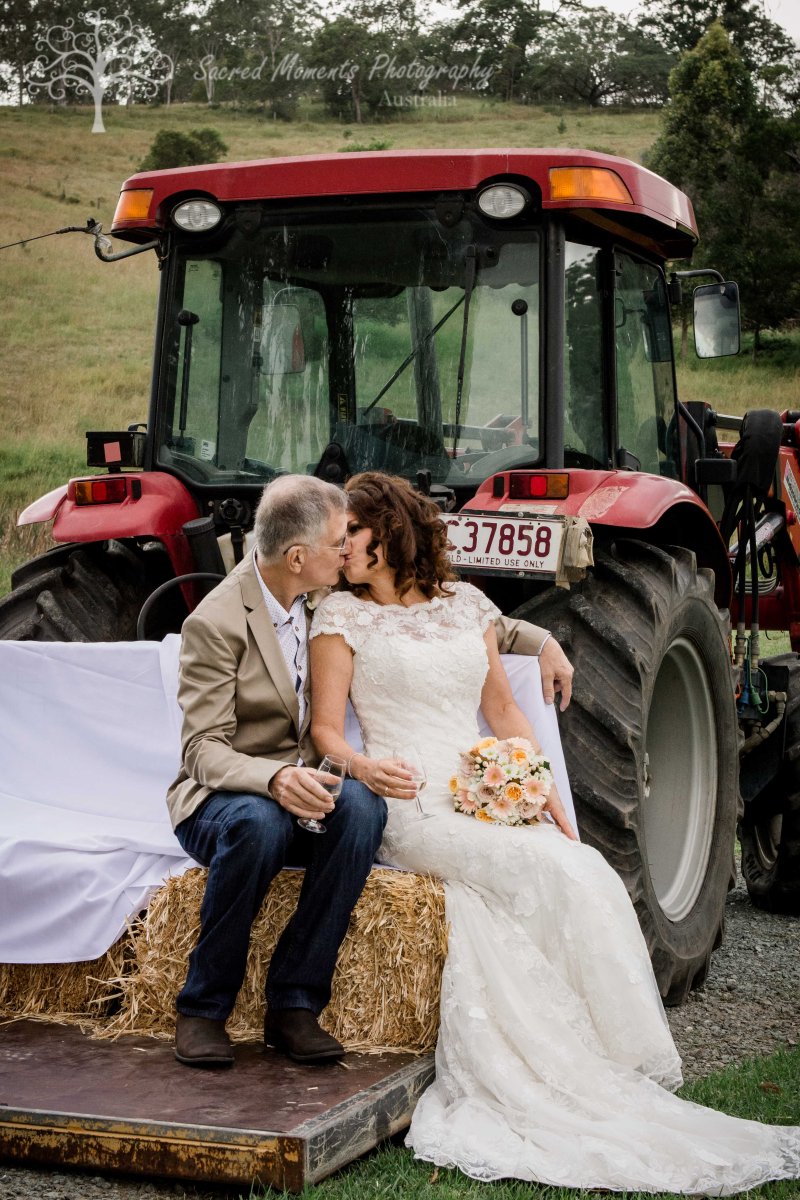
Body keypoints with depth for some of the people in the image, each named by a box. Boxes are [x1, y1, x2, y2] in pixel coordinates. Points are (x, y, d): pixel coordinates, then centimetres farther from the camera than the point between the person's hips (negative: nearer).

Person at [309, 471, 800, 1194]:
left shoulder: (466, 605, 15)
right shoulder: (343, 617, 5)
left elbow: (505, 712, 18)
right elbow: (325, 727, 0)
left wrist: (548, 798, 6)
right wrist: (360, 765, -22)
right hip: (410, 810, -4)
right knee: (565, 876, -26)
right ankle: (608, 1083, -19)